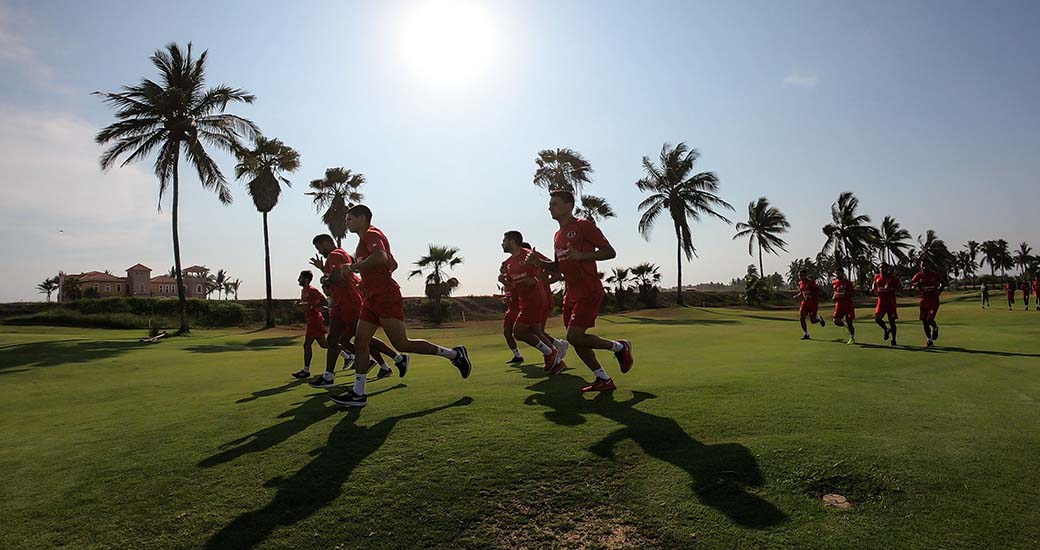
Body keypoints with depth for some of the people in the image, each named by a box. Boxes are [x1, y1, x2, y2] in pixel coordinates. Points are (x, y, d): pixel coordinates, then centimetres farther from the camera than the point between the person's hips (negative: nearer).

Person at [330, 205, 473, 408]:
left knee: (402, 344, -13)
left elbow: (381, 257, -28)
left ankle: (454, 354, -4)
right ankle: (358, 394, 8)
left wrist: (355, 266, -16)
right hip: (372, 299, 11)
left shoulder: (371, 234, -6)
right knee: (360, 342, 5)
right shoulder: (365, 239, 25)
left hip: (386, 298, -11)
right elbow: (393, 264, 31)